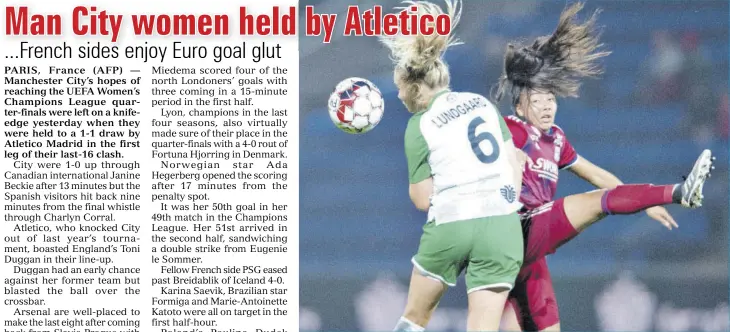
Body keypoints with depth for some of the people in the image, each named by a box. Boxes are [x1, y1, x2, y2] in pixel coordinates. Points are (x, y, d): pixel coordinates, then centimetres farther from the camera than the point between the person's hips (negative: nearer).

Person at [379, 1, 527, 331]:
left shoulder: (419, 126, -1)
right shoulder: (483, 103, 11)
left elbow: (422, 199, 0)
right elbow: (515, 169, 11)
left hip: (449, 227, -3)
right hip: (503, 227, 3)